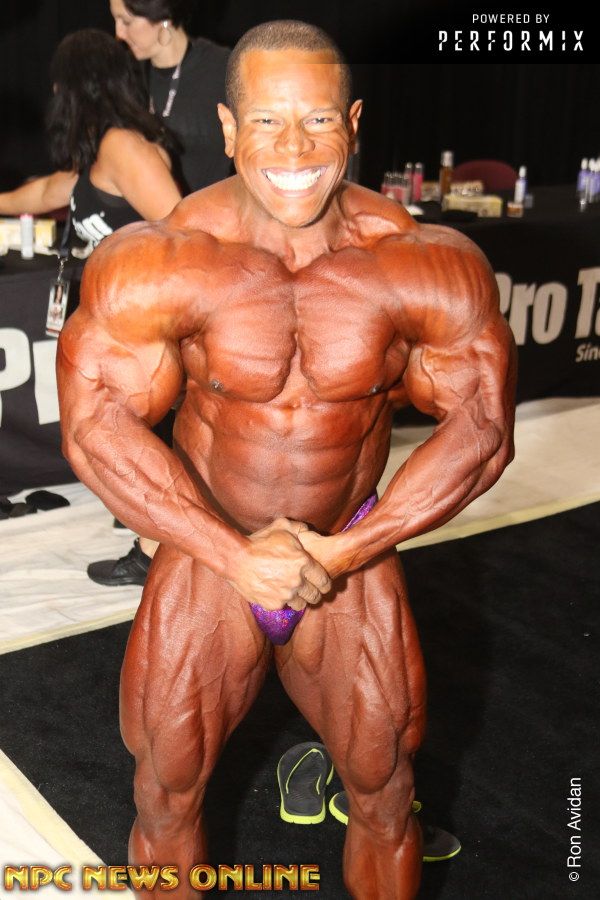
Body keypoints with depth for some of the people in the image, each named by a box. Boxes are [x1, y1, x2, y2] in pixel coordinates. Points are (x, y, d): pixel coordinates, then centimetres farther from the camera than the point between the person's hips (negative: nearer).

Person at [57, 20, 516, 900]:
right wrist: (238, 557, -22)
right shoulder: (166, 263, -19)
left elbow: (482, 425, -11)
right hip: (209, 555, 0)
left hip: (353, 559, 1)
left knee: (383, 794, 18)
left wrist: (344, 552, -17)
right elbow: (96, 425, -18)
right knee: (170, 788, 17)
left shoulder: (422, 266, -16)